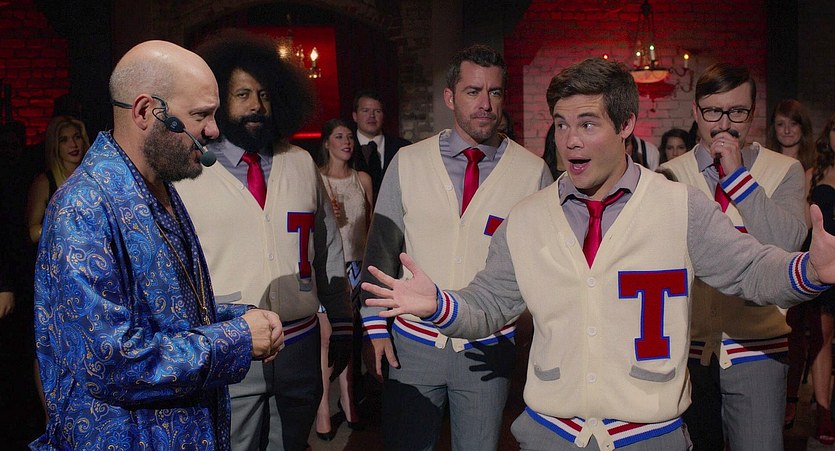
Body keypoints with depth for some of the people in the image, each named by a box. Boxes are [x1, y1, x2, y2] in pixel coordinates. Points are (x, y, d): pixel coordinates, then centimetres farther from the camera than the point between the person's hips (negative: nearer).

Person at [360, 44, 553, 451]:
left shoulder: (533, 172, -5)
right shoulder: (408, 163, -2)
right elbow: (381, 249, 3)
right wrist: (375, 326, 1)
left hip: (489, 351, 0)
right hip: (413, 344, 1)